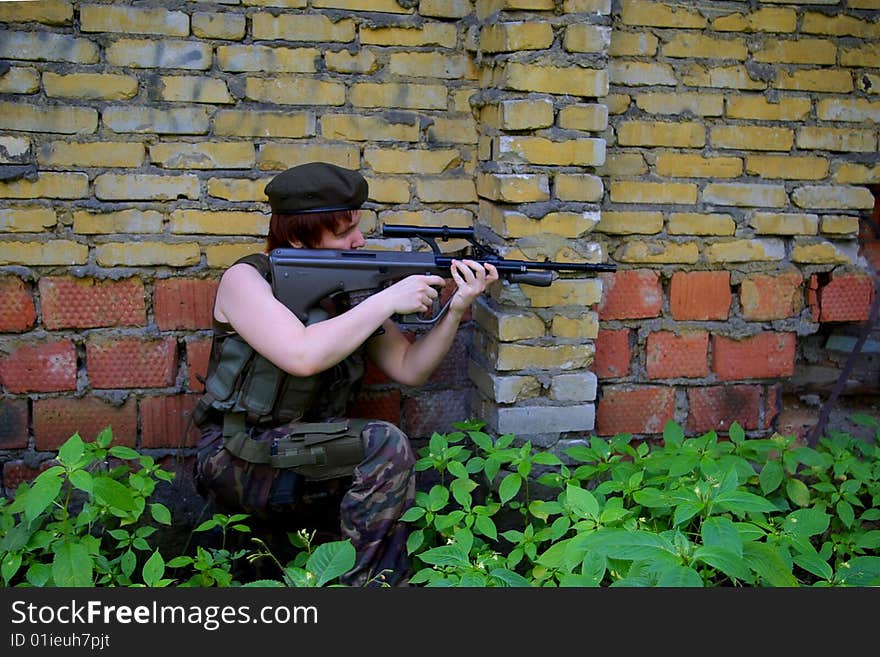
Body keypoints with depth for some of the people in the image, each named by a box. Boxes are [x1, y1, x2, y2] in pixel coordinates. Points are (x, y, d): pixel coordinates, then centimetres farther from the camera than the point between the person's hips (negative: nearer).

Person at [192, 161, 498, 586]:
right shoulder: (246, 279, -11)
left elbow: (408, 368, 5)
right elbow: (303, 355, -29)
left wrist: (456, 310, -10)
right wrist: (387, 301, -23)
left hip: (312, 461, 6)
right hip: (238, 465, -6)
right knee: (385, 446, -24)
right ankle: (364, 582, -12)